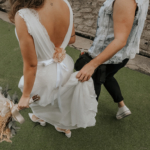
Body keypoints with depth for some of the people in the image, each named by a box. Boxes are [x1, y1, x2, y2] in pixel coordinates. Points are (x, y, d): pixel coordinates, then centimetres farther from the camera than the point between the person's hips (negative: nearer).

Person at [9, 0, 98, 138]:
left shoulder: (23, 17, -34)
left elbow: (31, 64, -25)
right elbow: (72, 39, -1)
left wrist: (25, 95, -11)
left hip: (45, 73, -4)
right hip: (66, 65, 5)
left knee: (36, 96, 33)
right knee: (62, 97, 32)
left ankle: (41, 117, 65)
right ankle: (65, 127, 59)